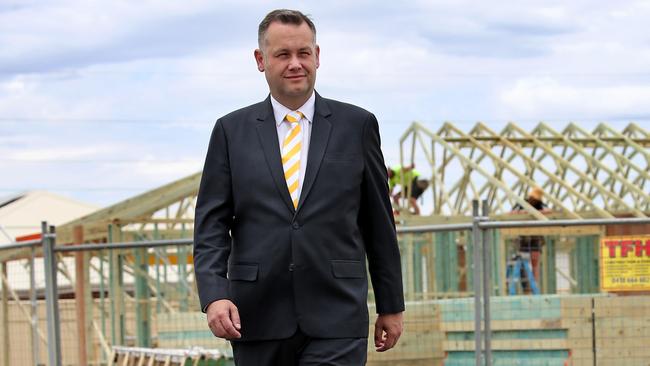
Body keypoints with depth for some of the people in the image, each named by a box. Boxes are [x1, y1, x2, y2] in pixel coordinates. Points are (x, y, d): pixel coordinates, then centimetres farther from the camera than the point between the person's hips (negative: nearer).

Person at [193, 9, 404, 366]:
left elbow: (378, 224, 10)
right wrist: (214, 295, -13)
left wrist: (391, 305, 11)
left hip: (335, 322, -1)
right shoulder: (231, 131, 7)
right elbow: (211, 224, 2)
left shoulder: (357, 125, 6)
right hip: (257, 319, 1)